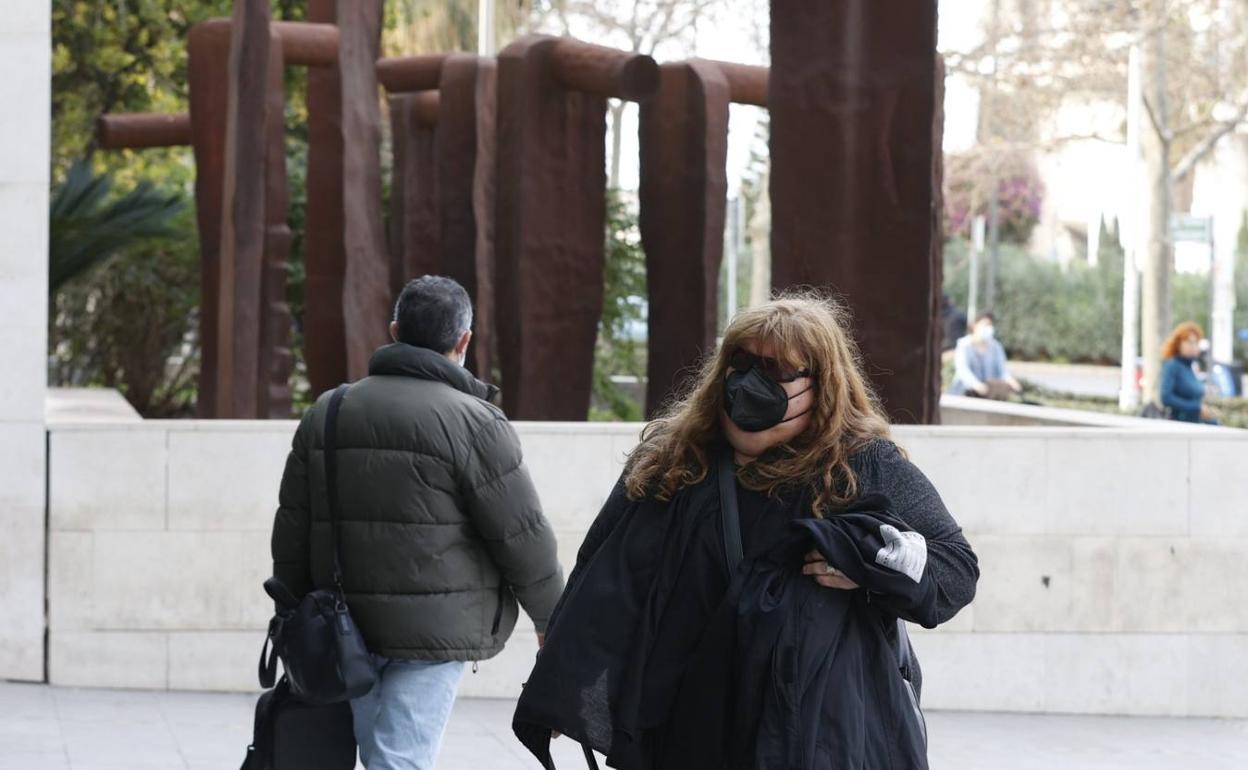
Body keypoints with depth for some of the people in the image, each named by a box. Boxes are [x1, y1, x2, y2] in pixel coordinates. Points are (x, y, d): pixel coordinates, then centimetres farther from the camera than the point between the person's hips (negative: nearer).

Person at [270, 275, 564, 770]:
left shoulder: (324, 413, 9)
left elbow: (292, 526, 12)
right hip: (433, 631, -5)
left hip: (344, 622, 5)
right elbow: (522, 536, -6)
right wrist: (550, 619, 8)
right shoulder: (473, 422, -9)